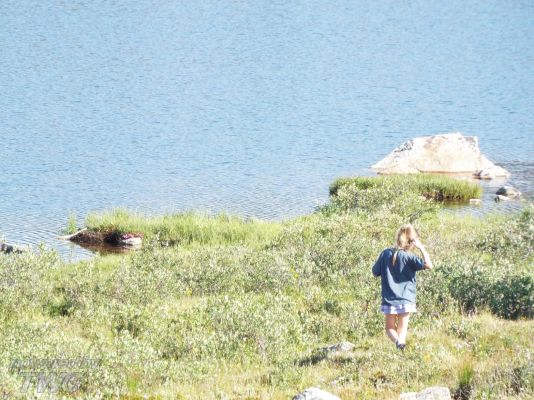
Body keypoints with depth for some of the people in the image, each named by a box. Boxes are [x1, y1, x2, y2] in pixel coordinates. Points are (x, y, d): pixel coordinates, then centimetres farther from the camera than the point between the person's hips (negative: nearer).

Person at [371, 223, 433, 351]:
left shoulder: (385, 253, -1)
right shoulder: (408, 257, -13)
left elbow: (375, 272, 8)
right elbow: (428, 265, -22)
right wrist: (422, 248, -14)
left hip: (388, 300, 2)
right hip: (405, 300, -2)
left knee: (390, 328, 10)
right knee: (402, 329, 10)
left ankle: (397, 341, -20)